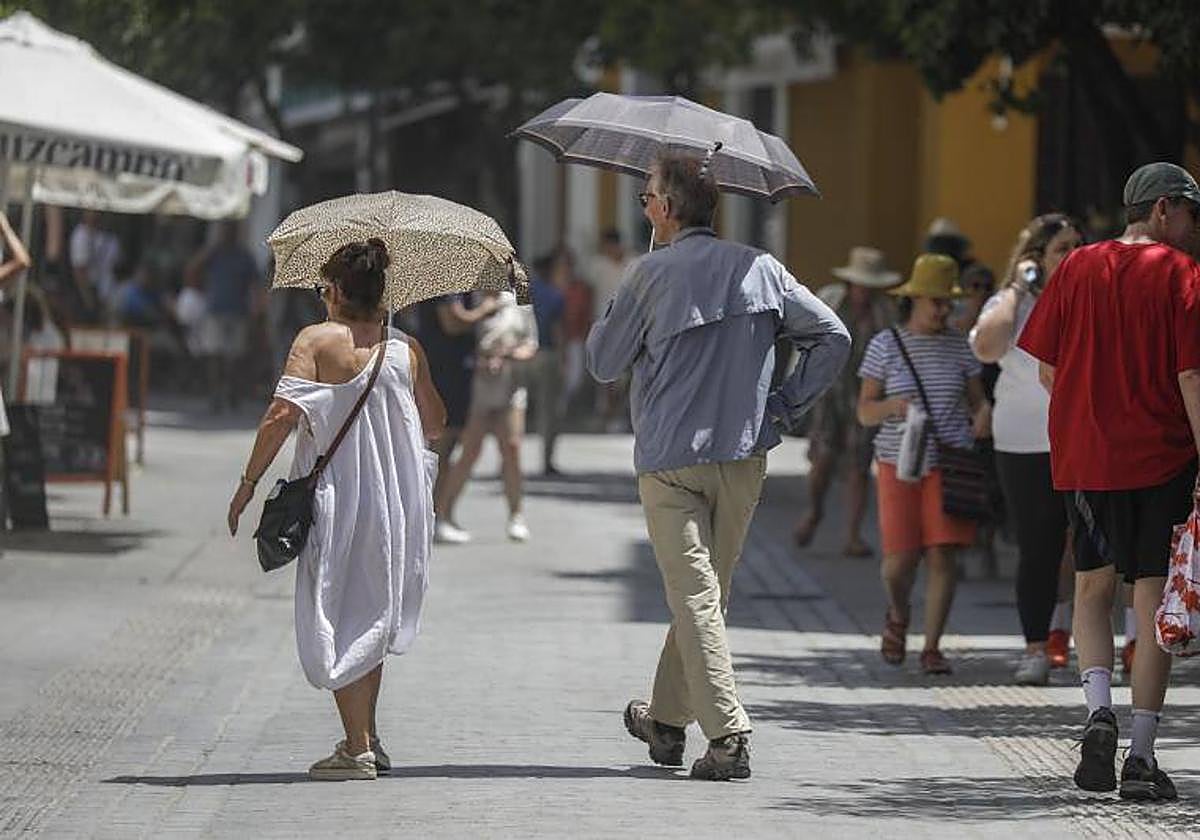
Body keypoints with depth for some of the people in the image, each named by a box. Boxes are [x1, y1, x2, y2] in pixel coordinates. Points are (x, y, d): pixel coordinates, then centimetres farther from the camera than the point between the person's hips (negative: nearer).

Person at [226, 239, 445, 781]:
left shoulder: (317, 341, -8)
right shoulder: (407, 349, 5)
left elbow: (282, 414, -15)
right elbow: (436, 424, 13)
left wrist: (248, 483, -9)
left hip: (336, 500, -5)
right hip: (395, 502, 5)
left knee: (338, 621, 0)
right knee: (371, 613, 19)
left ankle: (358, 748, -6)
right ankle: (367, 739, 24)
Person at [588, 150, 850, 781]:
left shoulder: (651, 274, -7)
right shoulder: (761, 270, 4)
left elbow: (604, 363, 3)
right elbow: (833, 337, 3)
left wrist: (604, 321, 21)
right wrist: (783, 408, 7)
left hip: (669, 460, -4)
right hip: (743, 455, 5)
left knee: (694, 593, -6)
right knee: (707, 589, 17)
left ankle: (728, 735, -17)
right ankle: (667, 717, 30)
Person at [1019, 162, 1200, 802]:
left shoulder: (1077, 268, 5)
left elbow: (1047, 370, 6)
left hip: (1083, 454, 3)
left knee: (1093, 587, 18)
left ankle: (1098, 709, -6)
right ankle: (1141, 757, -1)